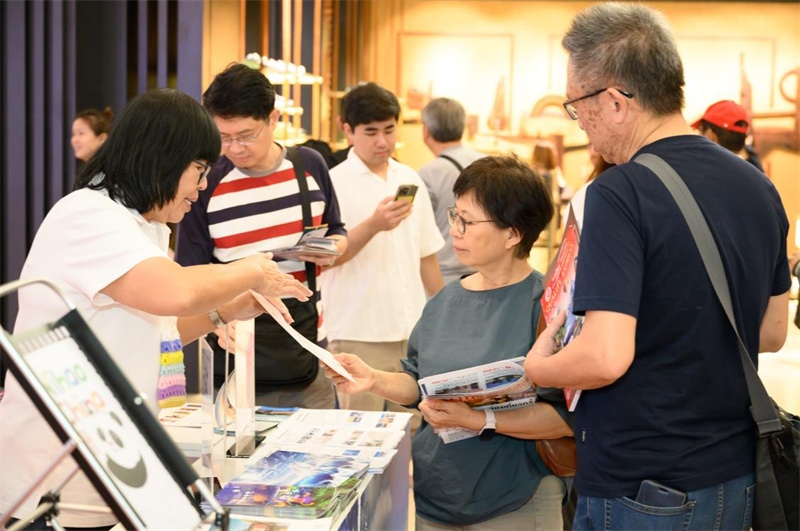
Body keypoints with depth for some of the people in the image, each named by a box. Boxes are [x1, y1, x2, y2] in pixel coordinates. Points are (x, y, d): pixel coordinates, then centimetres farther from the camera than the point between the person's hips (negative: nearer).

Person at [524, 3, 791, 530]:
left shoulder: (620, 194, -21)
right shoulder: (758, 187, 2)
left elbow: (605, 358, -26)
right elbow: (772, 333, 11)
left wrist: (535, 366, -8)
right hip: (736, 479, 7)